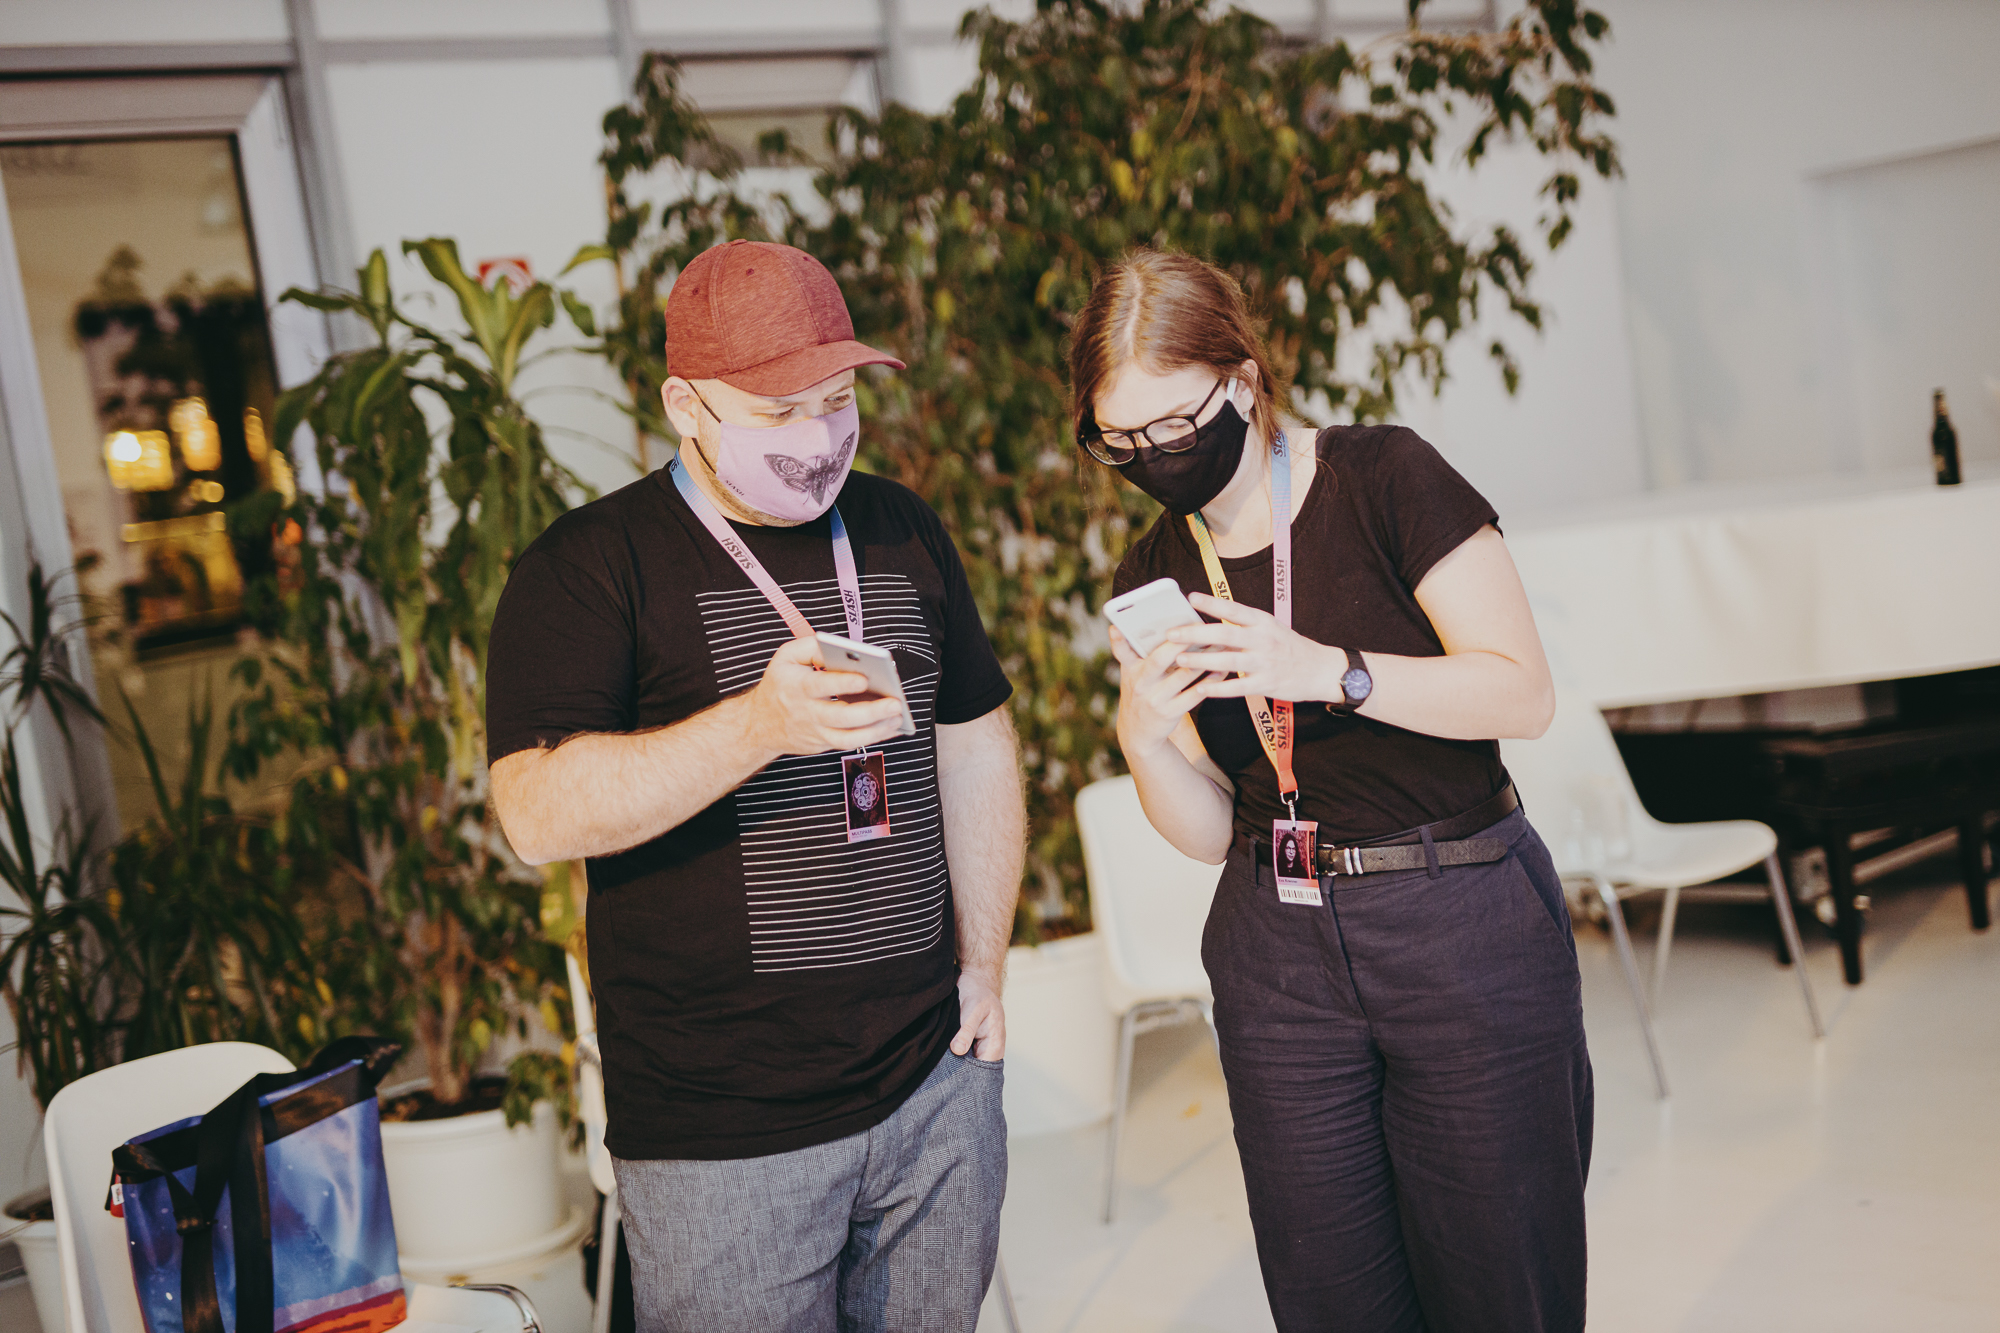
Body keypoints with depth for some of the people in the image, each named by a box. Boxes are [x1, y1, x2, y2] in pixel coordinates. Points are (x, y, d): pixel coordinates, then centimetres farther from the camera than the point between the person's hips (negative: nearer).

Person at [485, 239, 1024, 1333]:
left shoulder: (902, 531, 9)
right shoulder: (589, 565, -8)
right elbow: (536, 815, -19)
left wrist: (986, 966, 12)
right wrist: (759, 726, -30)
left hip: (936, 1083, 5)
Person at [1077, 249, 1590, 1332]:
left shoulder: (1382, 478, -8)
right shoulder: (1152, 580, 6)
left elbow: (1523, 693, -12)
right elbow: (1209, 833, 7)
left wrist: (1328, 670, -24)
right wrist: (1143, 739, -13)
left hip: (1464, 933, -4)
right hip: (1278, 960, 4)